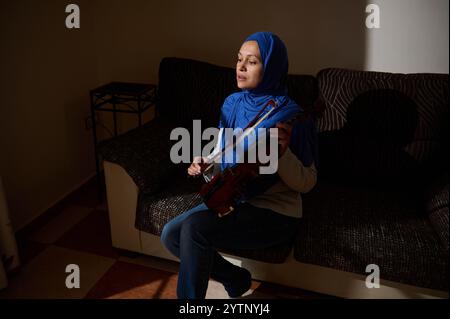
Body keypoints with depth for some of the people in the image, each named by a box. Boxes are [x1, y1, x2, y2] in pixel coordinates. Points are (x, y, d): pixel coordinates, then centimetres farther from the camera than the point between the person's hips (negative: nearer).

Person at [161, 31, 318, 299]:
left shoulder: (291, 116, -17)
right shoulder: (233, 103, 2)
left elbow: (307, 183, -12)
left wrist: (283, 152, -30)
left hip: (275, 214, -7)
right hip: (231, 199, 7)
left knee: (194, 227, -26)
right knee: (171, 234, -6)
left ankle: (197, 291, 1)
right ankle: (236, 279, 13)